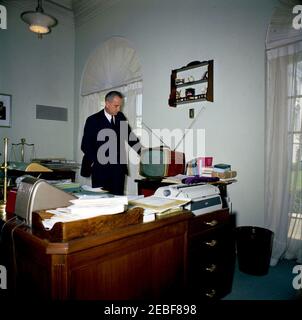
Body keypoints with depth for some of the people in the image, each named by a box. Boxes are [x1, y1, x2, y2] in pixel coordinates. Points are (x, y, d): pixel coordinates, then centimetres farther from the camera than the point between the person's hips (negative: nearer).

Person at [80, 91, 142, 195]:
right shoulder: (93, 120, -3)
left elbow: (129, 136, 14)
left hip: (118, 170, 4)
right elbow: (85, 145, -3)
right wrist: (95, 162, -12)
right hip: (101, 169, -3)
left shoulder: (120, 117, 10)